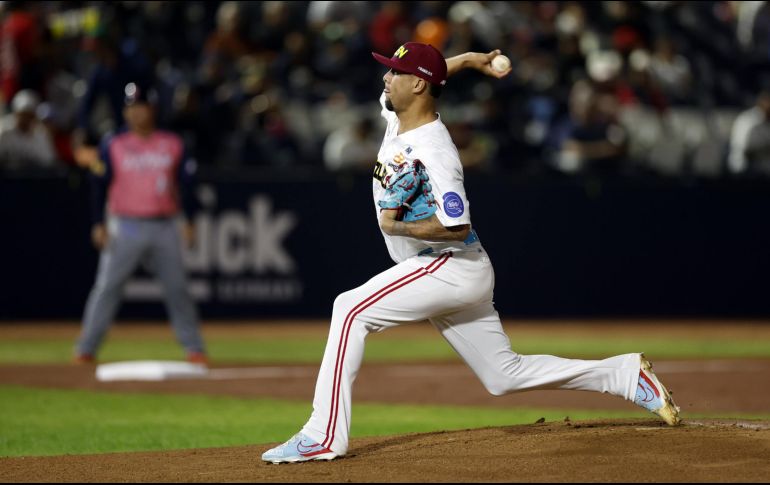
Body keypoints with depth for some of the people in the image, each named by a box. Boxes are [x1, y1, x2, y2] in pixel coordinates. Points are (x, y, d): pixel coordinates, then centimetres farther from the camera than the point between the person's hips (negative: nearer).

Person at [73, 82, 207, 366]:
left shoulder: (173, 145, 8)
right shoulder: (113, 146, 2)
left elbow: (185, 183, 10)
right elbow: (99, 185, 0)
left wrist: (189, 221, 3)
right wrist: (98, 224, -8)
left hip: (165, 227, 2)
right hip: (125, 227, -2)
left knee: (177, 287, 2)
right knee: (107, 287, -5)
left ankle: (194, 348, 9)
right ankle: (86, 350, -3)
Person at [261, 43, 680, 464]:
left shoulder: (434, 153, -22)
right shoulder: (397, 118, 4)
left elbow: (456, 226, -27)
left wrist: (396, 226, -19)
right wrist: (465, 60, 17)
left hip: (452, 267, -10)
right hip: (451, 275, 10)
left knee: (351, 310, -19)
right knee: (505, 375, 13)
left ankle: (324, 437, -24)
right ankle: (626, 374, 17)